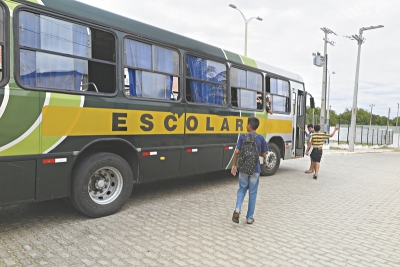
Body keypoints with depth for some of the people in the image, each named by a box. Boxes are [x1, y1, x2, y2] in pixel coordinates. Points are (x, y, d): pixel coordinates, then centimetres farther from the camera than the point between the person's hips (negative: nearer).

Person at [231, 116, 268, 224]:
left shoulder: (242, 137, -6)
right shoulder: (260, 138, -3)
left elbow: (236, 152, -9)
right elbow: (264, 155, 1)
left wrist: (234, 165, 2)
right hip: (255, 169, 0)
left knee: (242, 189, 19)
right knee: (252, 193, 11)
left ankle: (237, 209, -1)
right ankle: (250, 217, 18)